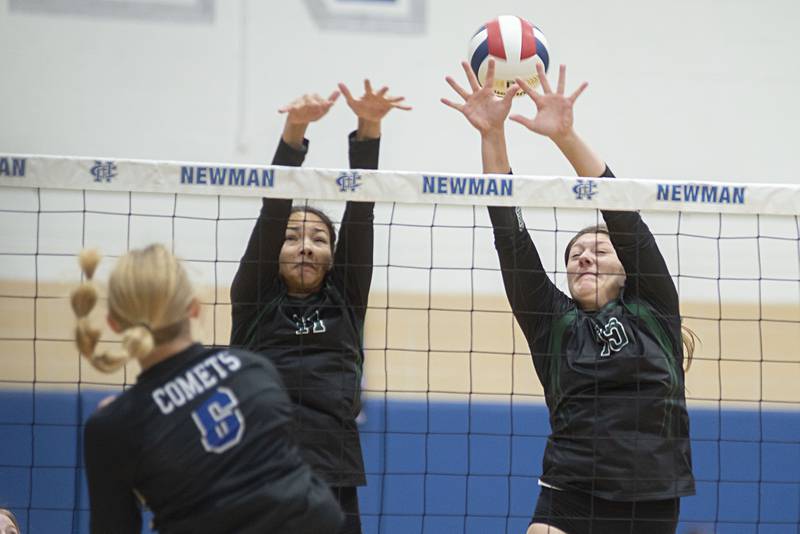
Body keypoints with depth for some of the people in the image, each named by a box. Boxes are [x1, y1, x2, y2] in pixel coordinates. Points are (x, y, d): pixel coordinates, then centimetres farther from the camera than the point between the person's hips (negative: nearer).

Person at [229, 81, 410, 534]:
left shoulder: (345, 302, 13)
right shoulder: (255, 301, 8)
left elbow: (359, 212, 3)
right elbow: (271, 212, -4)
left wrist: (369, 128, -7)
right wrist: (294, 131, -16)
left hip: (334, 496, 2)